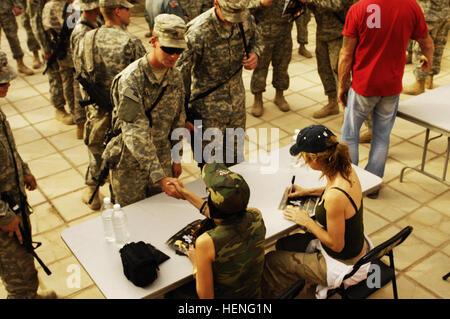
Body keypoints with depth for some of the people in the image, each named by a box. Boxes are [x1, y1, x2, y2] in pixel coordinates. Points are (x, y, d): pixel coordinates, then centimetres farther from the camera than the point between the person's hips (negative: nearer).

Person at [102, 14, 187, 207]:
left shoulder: (175, 77, -2)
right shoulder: (130, 80, -24)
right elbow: (135, 134, -31)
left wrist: (176, 157, 14)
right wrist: (160, 177, -38)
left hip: (162, 161, 5)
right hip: (130, 166, -5)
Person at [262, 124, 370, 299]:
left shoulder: (335, 198, -37)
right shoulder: (346, 168, -11)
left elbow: (336, 244, -24)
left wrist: (305, 221, -12)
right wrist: (308, 191, 10)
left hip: (343, 263, -8)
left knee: (270, 262, 4)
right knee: (284, 244, 22)